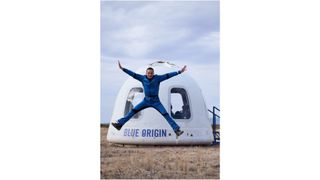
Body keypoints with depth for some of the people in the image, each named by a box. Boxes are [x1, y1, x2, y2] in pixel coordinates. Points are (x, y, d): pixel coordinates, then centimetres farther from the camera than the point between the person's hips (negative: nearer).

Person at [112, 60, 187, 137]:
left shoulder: (157, 78, -7)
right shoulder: (143, 78, -1)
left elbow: (167, 75, -11)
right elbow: (133, 74, -1)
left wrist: (179, 72, -17)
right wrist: (122, 69, -4)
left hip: (156, 101, -2)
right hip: (146, 101, 2)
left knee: (166, 115, -14)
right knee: (133, 111, -6)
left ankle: (177, 130, -16)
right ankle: (119, 124, -5)